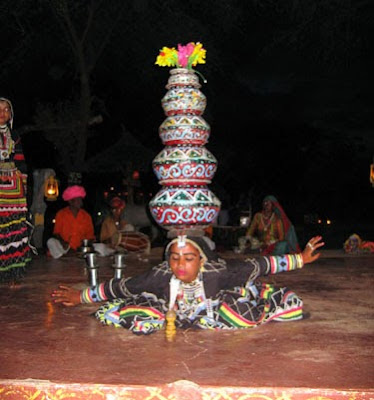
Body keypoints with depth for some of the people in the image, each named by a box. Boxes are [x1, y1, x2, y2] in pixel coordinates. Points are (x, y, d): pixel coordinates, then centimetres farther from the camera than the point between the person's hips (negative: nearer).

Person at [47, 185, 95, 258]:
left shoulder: (86, 216, 10)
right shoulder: (61, 214, 5)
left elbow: (90, 235, 14)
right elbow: (56, 232, 6)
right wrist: (62, 242, -14)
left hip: (81, 249, 1)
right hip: (64, 247, -1)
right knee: (51, 241, -27)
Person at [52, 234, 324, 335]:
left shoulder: (219, 273, -35)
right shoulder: (161, 276, -31)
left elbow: (258, 267, -24)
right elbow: (123, 286, -19)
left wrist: (300, 259, -17)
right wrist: (80, 297, -11)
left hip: (219, 304, -1)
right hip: (173, 315, 2)